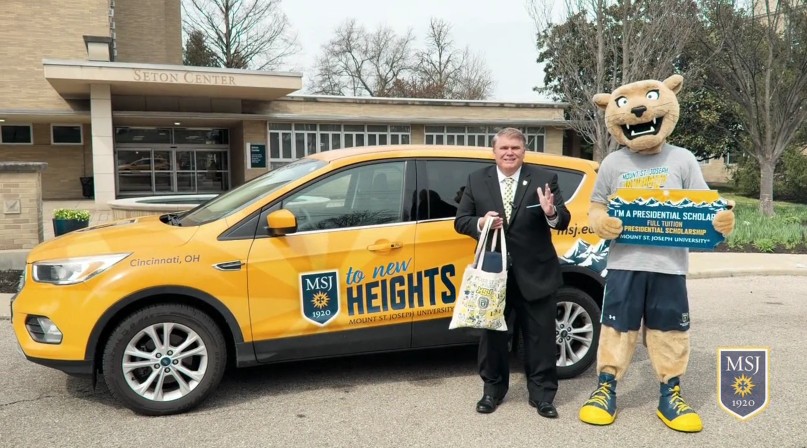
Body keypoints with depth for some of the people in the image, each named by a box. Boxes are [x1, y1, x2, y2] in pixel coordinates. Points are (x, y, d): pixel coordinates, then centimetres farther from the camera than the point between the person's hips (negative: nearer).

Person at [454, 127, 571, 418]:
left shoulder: (544, 179, -2)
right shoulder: (476, 180, 3)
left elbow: (564, 222, -6)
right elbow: (460, 221, 2)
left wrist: (552, 213, -30)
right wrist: (481, 222, -19)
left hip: (535, 273, -1)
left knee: (540, 335, 8)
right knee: (492, 333, 13)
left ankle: (542, 394, 22)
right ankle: (493, 390, 30)